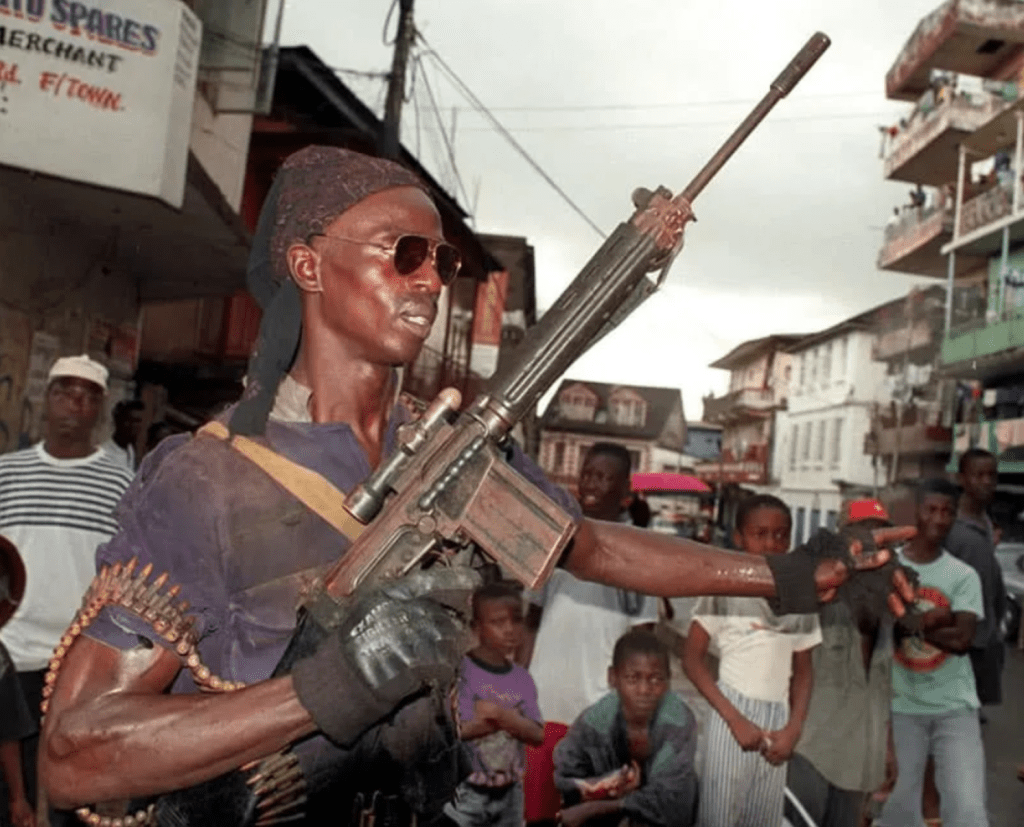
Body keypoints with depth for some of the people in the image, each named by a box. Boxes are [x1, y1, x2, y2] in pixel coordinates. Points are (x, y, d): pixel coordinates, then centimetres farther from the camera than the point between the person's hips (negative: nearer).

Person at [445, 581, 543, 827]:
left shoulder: (522, 679, 1)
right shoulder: (461, 672, -14)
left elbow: (537, 734, -6)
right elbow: (457, 730, -20)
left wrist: (499, 714, -23)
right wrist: (511, 719, -19)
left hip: (509, 792, 5)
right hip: (468, 792, -5)